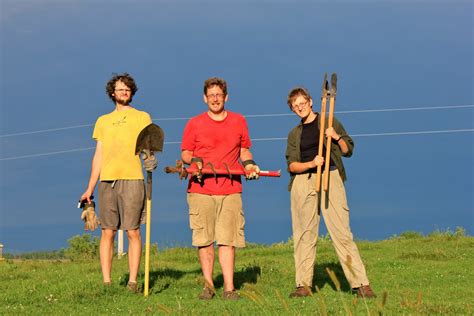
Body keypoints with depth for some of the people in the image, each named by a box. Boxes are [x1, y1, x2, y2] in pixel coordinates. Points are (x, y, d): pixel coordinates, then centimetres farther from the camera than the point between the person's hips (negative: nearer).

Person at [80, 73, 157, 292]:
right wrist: (89, 189, 14)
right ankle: (106, 282, 2)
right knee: (107, 232, 0)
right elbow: (98, 156, 19)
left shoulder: (142, 117, 12)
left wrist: (151, 159, -21)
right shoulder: (103, 121, 20)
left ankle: (132, 282, -2)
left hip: (132, 179, -3)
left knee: (133, 232, -4)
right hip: (107, 181, 3)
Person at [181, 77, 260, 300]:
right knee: (204, 240, -1)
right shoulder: (194, 124, 7)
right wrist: (194, 161, -11)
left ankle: (229, 288, -4)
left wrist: (249, 163, 2)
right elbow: (185, 153, 11)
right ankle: (208, 285, 9)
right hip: (201, 189, -1)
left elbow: (244, 150, 22)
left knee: (228, 240, -4)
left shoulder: (238, 121, 12)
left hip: (230, 190, 1)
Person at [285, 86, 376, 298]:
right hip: (303, 181, 3)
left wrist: (336, 137, -7)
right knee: (304, 233, 1)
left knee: (341, 232, -10)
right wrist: (311, 164, -13)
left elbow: (348, 150, 11)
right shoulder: (294, 134, 16)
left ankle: (360, 283, -10)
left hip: (330, 178, -3)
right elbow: (292, 165, 5)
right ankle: (304, 285, 6)